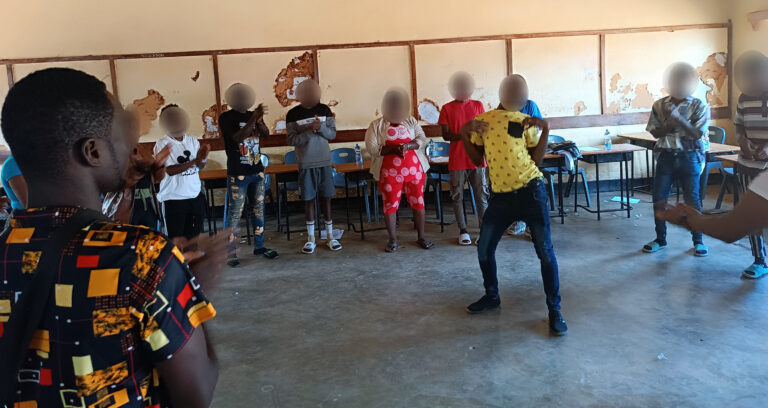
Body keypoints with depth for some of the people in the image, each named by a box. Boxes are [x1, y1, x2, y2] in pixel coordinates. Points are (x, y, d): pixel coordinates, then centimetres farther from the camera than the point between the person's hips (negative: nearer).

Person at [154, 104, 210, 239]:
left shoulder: (193, 140, 6)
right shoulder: (162, 144, -9)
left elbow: (200, 166, 3)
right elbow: (170, 170, -19)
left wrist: (202, 158, -21)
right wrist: (194, 161, -27)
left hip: (195, 195, 5)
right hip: (174, 198, -5)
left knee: (193, 236, 14)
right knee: (176, 239, 1)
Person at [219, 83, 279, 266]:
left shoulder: (252, 115, 12)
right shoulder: (226, 118, -5)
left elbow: (266, 134, -1)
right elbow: (237, 138, -19)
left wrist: (259, 122, -21)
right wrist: (253, 119, -25)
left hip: (257, 170, 6)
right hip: (237, 173, -6)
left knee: (258, 209, 12)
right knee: (234, 213, -5)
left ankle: (259, 246, 22)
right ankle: (231, 252, 0)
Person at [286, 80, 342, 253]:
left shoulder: (324, 109, 3)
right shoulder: (293, 114, -3)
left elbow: (333, 133, 2)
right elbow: (292, 140, -9)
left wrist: (321, 127, -18)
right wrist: (310, 131, -22)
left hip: (324, 161, 2)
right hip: (306, 163, -1)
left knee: (326, 198, 6)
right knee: (309, 200, 4)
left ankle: (330, 236, 15)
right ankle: (310, 238, 15)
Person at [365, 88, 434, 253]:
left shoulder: (411, 121, 12)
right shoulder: (376, 125, 4)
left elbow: (422, 139, 3)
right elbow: (371, 147, -5)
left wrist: (408, 145, -17)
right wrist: (392, 149, -18)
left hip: (414, 169, 2)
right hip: (389, 172, -2)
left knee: (418, 202, 5)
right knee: (390, 204, 1)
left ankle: (421, 237, 18)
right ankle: (393, 240, 13)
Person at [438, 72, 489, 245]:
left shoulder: (478, 105, 8)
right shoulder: (447, 109, 2)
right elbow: (445, 135, -4)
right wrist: (463, 135, -20)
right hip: (457, 160, -1)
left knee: (481, 195, 2)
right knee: (458, 196, 5)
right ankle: (463, 231, 17)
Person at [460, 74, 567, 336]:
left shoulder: (527, 122, 5)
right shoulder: (482, 121, 9)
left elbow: (536, 160, 0)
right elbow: (477, 160, 10)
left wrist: (545, 130, -7)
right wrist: (465, 135, -2)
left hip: (530, 191, -2)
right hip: (501, 196, 3)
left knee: (545, 251, -2)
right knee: (483, 249, 9)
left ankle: (554, 310, 10)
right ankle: (491, 297, 32)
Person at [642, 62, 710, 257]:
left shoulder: (699, 106, -2)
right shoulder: (660, 105, 4)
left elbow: (697, 133, -11)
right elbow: (655, 132, 2)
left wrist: (678, 118, -23)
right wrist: (670, 125, -18)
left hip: (689, 157, -2)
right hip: (666, 155, 2)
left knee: (692, 199, 0)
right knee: (659, 198, 2)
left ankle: (698, 241, 13)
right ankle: (660, 239, 17)